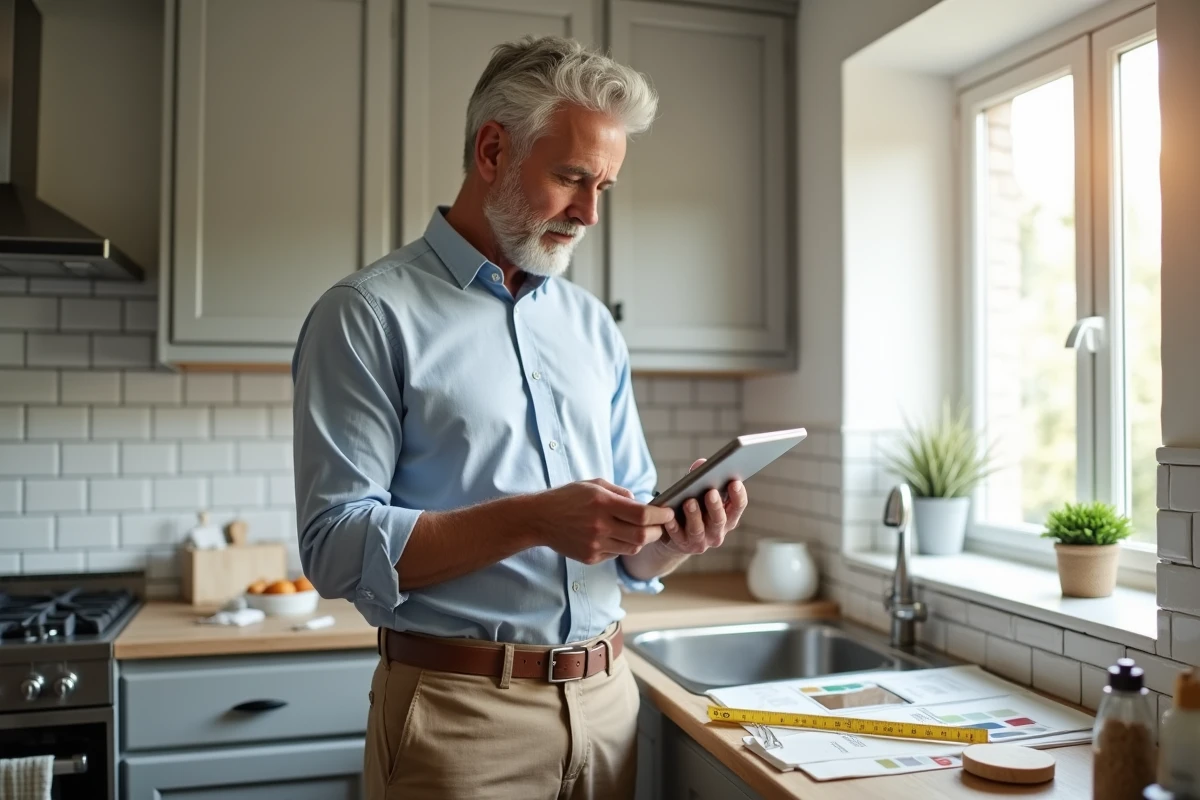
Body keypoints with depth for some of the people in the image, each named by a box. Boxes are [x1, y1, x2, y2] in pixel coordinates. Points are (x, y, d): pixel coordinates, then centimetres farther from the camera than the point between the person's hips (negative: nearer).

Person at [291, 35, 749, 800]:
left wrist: (676, 536, -11)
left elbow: (630, 558, 11)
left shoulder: (594, 325, 9)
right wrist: (532, 519, -24)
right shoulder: (368, 316, -8)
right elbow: (337, 546, -15)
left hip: (606, 698, 6)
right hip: (459, 713, -5)